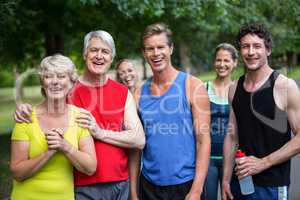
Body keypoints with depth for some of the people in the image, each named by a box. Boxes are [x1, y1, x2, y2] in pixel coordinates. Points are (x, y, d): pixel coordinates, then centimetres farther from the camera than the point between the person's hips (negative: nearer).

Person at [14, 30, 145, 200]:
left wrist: (100, 133, -14)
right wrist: (25, 111, -10)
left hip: (120, 185, 2)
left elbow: (139, 140, -4)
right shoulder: (68, 90, -1)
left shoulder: (124, 93, 3)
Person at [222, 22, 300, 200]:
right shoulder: (235, 89, 4)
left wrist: (263, 163, -17)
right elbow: (232, 136, 9)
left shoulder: (285, 86, -11)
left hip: (272, 186, -4)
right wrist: (226, 180, 5)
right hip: (240, 182, 5)